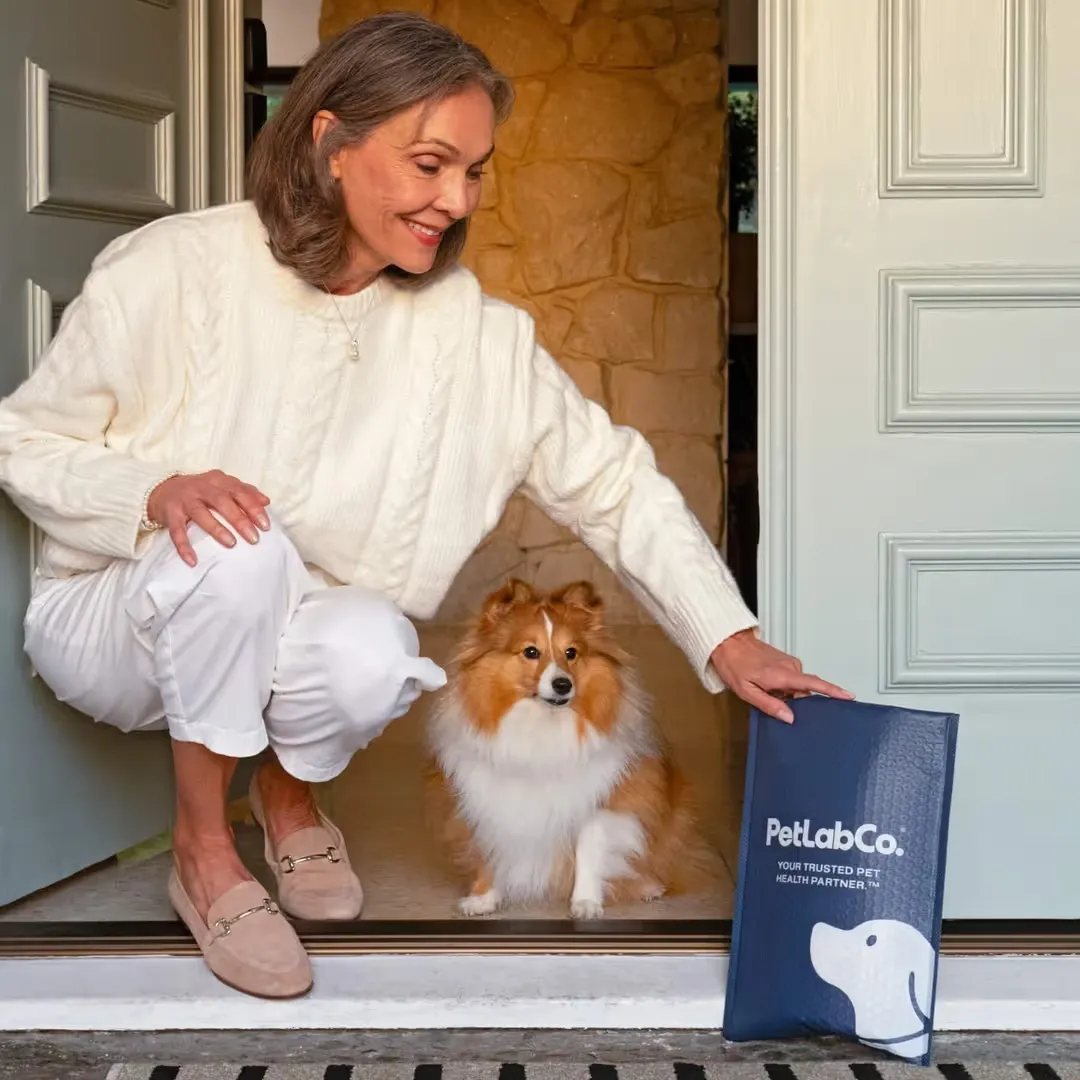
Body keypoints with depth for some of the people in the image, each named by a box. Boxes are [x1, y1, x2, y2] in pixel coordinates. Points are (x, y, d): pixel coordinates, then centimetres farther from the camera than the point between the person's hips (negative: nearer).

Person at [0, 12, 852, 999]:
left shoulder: (472, 333, -11)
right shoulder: (175, 273, -19)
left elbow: (613, 482, -7)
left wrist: (728, 640, -16)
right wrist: (154, 495, -30)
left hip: (274, 645, 2)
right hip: (116, 621, -2)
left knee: (375, 651, -32)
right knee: (239, 544, -34)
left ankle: (290, 791, 7)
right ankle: (202, 853, -9)